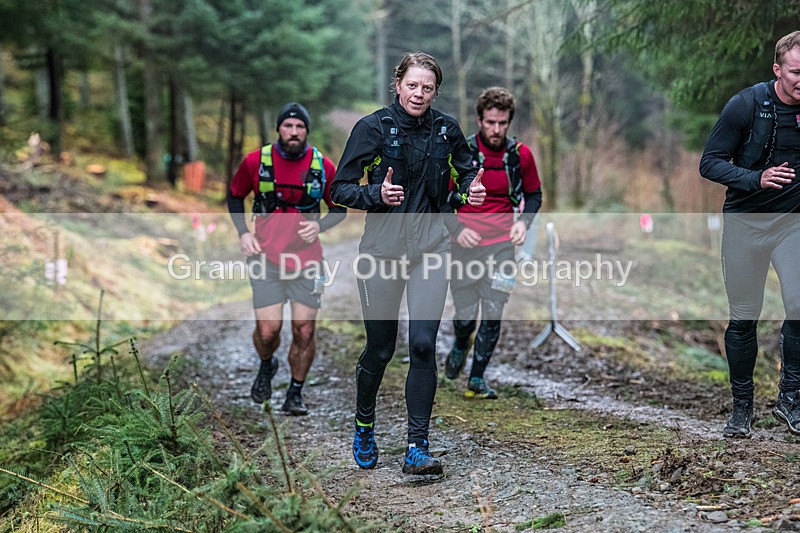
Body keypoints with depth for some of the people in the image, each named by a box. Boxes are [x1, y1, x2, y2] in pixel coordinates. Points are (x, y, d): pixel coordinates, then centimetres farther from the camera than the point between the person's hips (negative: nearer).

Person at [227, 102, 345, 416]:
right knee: (268, 330, -6)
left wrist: (319, 226, -8)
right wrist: (243, 232, 0)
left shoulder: (323, 166, 1)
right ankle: (266, 366, 29)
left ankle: (295, 393, 19)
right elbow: (235, 196, 14)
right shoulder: (256, 161, -2)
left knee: (304, 331, -1)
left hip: (307, 258, 1)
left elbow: (339, 208, 12)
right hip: (266, 256, -1)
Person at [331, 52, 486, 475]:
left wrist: (471, 190, -3)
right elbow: (340, 189, -4)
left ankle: (417, 448, -3)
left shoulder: (446, 129, 4)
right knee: (379, 348, 7)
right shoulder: (372, 127, -5)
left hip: (430, 248, 2)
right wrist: (376, 194, -23)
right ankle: (364, 425, 34)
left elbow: (466, 171, 20)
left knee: (423, 344, -9)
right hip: (382, 247, -2)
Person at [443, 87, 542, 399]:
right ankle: (460, 347, 39)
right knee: (465, 315, 4)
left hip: (502, 245, 1)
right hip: (466, 244, -1)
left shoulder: (520, 155, -1)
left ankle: (477, 379, 12)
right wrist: (457, 229, -15)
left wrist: (523, 221, -6)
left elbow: (534, 194, 14)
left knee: (492, 316, -2)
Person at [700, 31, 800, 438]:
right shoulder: (746, 105, -10)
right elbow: (710, 163, -7)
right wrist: (756, 178, -22)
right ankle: (741, 406, 20)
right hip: (745, 221, -1)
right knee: (743, 318, 5)